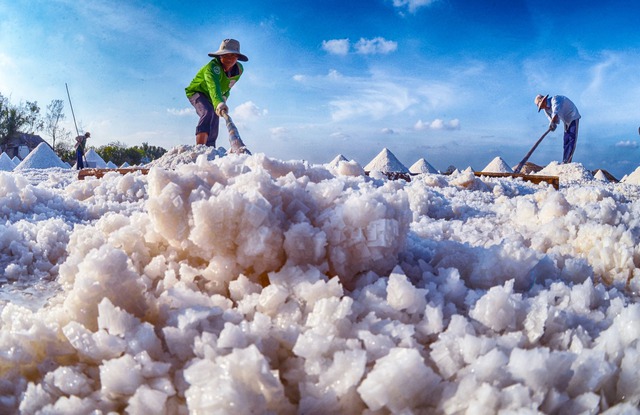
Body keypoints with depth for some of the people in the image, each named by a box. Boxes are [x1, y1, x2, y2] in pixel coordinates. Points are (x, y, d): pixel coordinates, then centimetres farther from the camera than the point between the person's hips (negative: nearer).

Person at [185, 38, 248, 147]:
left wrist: (224, 96, -6)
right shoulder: (212, 67, -36)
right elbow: (213, 86, -57)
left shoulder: (239, 69, -15)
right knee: (208, 112, -36)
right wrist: (219, 103, -73)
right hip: (197, 92, -7)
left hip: (213, 99, 7)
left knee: (213, 133, 7)